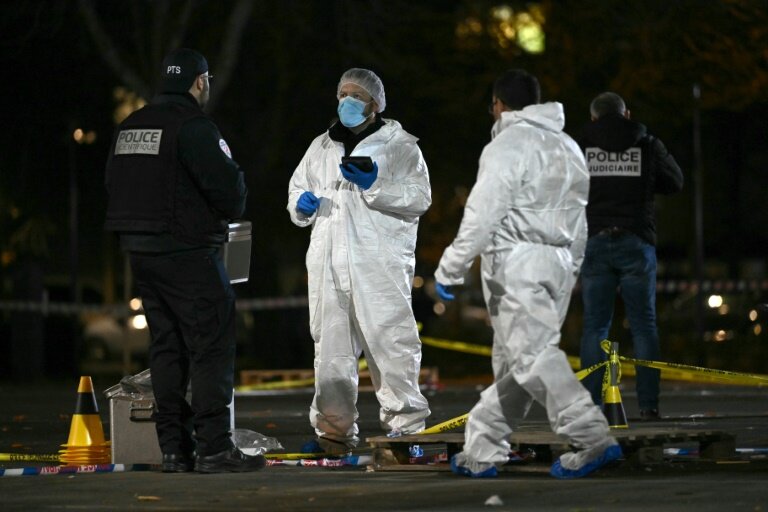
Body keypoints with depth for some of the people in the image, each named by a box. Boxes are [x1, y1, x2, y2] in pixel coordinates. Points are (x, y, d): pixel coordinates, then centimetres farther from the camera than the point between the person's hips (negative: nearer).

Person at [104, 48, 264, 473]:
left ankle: (174, 449, 12)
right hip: (186, 252, -8)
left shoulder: (129, 127, 13)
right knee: (212, 346, -5)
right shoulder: (193, 126, -13)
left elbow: (115, 184, 17)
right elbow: (227, 187, -19)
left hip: (139, 248, 8)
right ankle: (214, 447, -9)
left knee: (166, 346, 12)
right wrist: (233, 207, 3)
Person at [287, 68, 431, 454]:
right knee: (330, 346, 6)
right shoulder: (322, 147, 22)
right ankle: (335, 429, 12)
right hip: (328, 262, 5)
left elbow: (420, 198, -5)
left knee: (390, 342, -7)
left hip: (381, 265, -5)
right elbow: (296, 189, 29)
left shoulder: (399, 145, 5)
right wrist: (302, 204, 5)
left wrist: (375, 187, -17)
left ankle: (404, 425, -1)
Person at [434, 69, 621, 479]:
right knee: (512, 361, 11)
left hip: (519, 264, -9)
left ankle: (592, 439, -24)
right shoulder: (568, 147, 19)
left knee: (534, 356, -14)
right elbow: (577, 220, 18)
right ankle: (480, 452, 15)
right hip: (560, 262, 9)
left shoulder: (507, 147, -8)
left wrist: (449, 269, -9)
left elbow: (482, 215, -14)